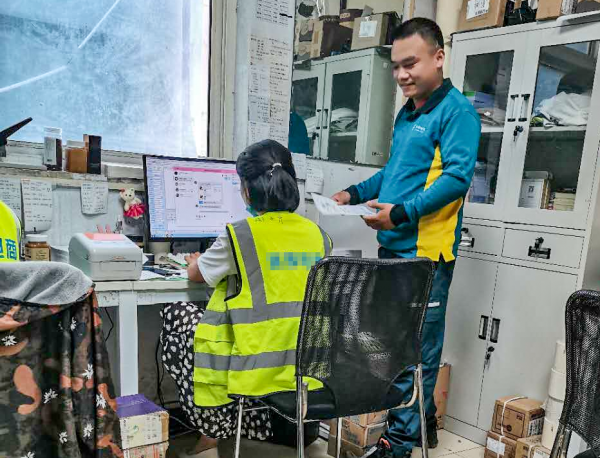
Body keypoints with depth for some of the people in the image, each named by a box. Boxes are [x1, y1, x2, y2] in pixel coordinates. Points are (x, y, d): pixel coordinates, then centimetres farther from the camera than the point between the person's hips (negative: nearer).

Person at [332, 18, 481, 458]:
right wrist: (357, 193, 12)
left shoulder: (457, 111, -8)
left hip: (425, 251, -9)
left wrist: (400, 213, -23)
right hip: (393, 247, 9)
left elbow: (457, 176, -17)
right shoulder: (406, 113, 18)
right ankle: (424, 423, 34)